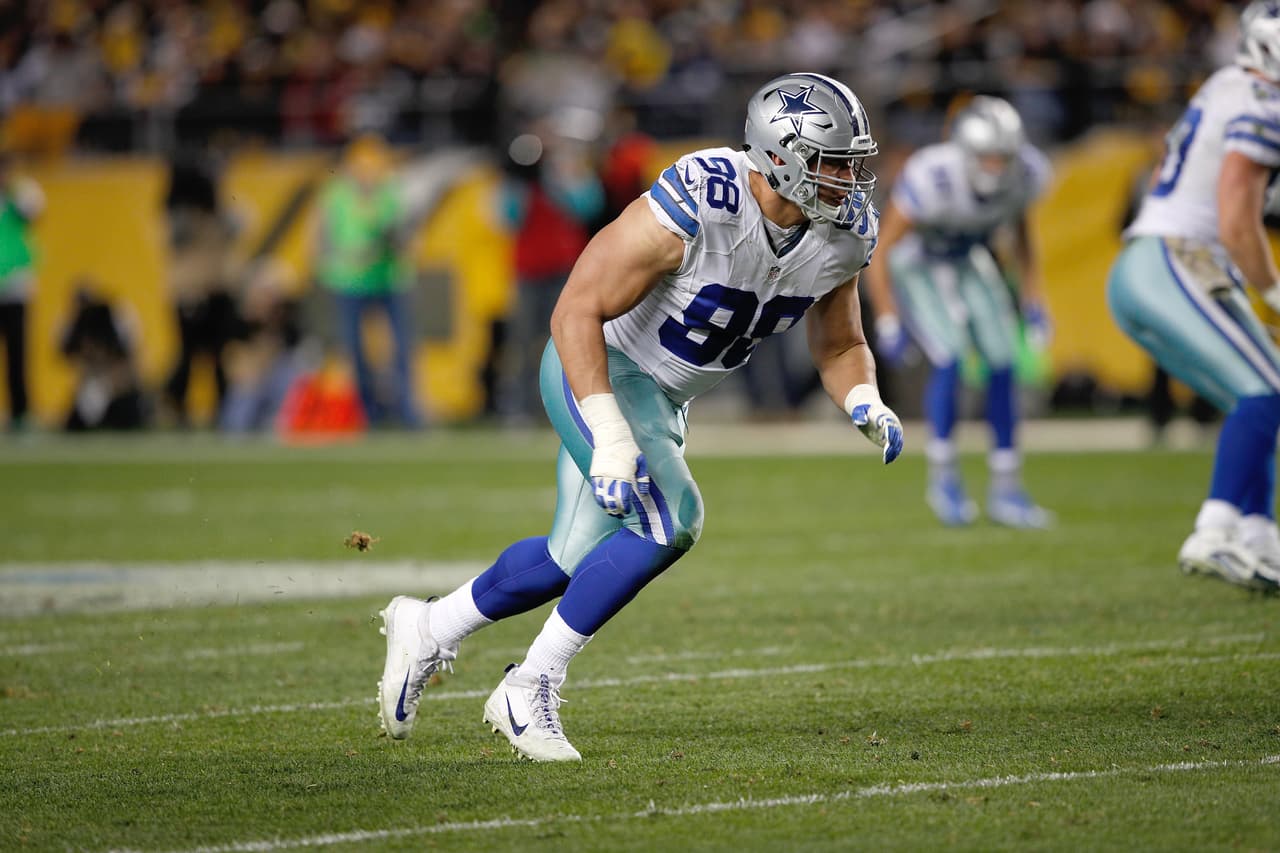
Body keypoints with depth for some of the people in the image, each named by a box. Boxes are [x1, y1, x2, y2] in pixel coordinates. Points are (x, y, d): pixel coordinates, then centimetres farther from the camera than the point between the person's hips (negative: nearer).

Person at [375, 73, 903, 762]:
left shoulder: (844, 234, -9)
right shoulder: (692, 209, -32)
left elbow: (839, 346, 8)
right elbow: (576, 312, -28)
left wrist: (865, 403, -15)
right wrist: (611, 437, -34)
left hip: (664, 397, 8)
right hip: (596, 371, -8)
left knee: (577, 560, 14)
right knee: (668, 521, -25)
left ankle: (427, 629, 37)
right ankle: (528, 690, -12)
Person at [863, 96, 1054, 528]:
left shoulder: (1028, 173, -22)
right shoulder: (931, 180, -38)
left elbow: (1020, 228, 2)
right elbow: (879, 249, -25)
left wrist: (1032, 300, 2)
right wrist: (887, 323, -25)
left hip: (970, 260, 5)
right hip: (916, 265, -5)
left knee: (1002, 365, -4)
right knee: (949, 359, -21)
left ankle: (1005, 491, 6)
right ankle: (943, 476, -4)